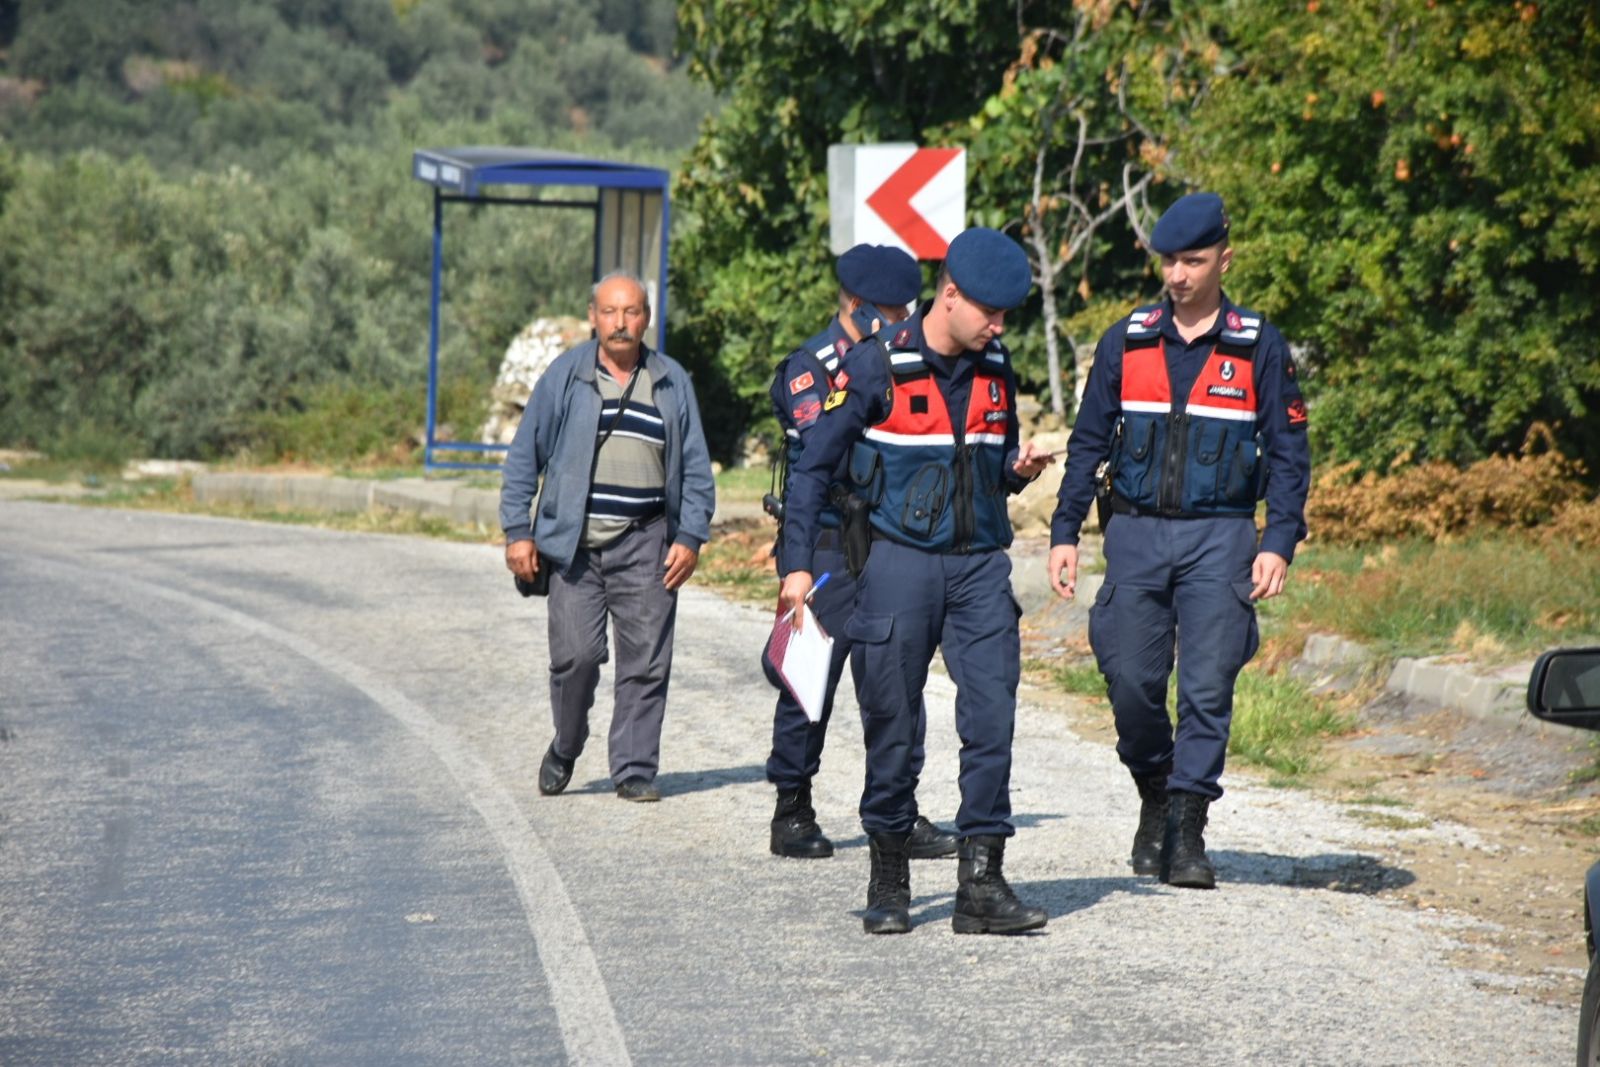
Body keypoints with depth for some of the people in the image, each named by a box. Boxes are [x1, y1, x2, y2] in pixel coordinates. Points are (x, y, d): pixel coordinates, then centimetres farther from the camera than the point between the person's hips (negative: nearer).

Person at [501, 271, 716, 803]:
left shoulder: (672, 382, 9)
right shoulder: (565, 376, 4)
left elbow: (696, 468, 12)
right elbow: (525, 455, 6)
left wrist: (690, 537, 3)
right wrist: (518, 531, -1)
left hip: (646, 545, 1)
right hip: (573, 543, -1)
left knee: (645, 660, -1)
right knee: (575, 654, -6)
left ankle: (634, 769, 8)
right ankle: (565, 749, 17)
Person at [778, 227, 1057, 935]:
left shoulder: (995, 370, 8)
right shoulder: (877, 365, -7)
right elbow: (815, 466, -2)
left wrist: (1019, 469, -2)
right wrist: (798, 564, -7)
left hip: (981, 565, 4)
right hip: (900, 563, -4)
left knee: (992, 720, -7)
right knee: (892, 728, 2)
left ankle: (981, 884, -4)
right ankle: (888, 884, 16)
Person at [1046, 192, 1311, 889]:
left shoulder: (1259, 347, 2)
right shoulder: (1126, 342, 7)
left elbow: (1287, 453, 3)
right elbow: (1089, 443, 12)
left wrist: (1279, 544, -8)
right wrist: (1065, 531, 4)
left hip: (1219, 538, -2)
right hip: (1136, 535, 2)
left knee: (1207, 688, -6)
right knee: (1131, 680, -4)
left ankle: (1187, 831, 0)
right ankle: (1155, 796, 20)